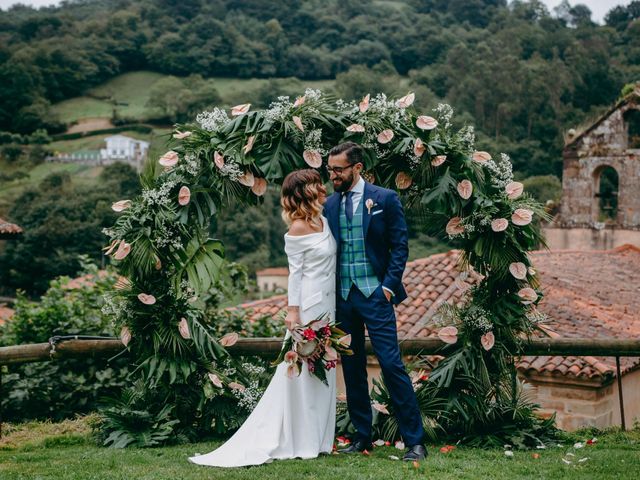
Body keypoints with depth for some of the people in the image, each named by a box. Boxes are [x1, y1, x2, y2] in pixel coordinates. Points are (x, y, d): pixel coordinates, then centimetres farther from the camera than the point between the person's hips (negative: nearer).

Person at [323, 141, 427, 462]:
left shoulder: (385, 199, -2)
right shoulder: (330, 204, 9)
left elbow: (400, 245, -3)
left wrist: (389, 285, -11)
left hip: (375, 295, -5)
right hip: (342, 297, 5)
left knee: (391, 364, -7)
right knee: (352, 368, 9)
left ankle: (414, 440, 0)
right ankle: (362, 436, 20)